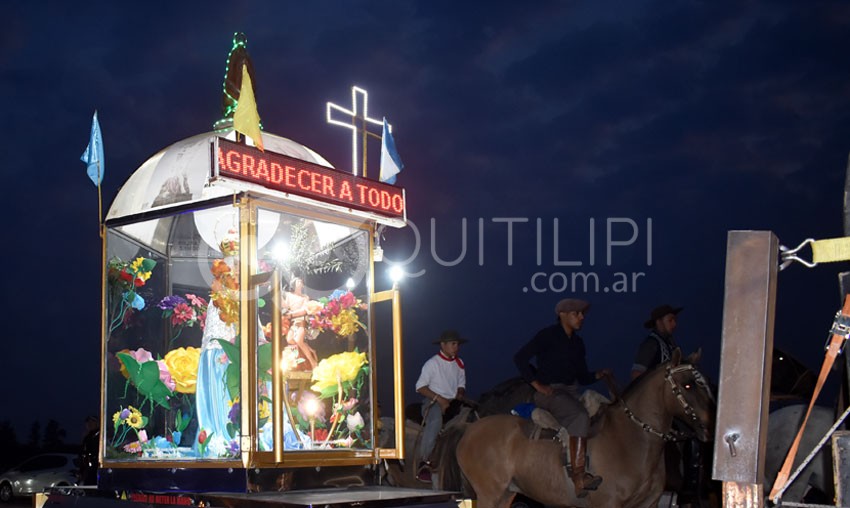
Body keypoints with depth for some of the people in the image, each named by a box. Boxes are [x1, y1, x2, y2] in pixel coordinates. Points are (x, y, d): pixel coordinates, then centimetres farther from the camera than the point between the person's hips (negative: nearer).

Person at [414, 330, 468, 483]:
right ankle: (424, 462, -30)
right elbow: (420, 387, -8)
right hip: (433, 402, -5)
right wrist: (440, 399, -17)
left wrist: (460, 393, -3)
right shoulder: (432, 363, -3)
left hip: (453, 402, 5)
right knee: (435, 422, -37)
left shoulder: (459, 363, 14)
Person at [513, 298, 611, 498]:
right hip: (548, 391, -7)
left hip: (570, 391, 7)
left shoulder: (578, 343, 16)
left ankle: (579, 480, -20)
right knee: (580, 416, -29)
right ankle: (578, 475, -32)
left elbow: (582, 377, 19)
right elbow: (520, 358, -10)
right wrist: (537, 385, -12)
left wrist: (599, 375, -2)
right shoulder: (547, 335, -5)